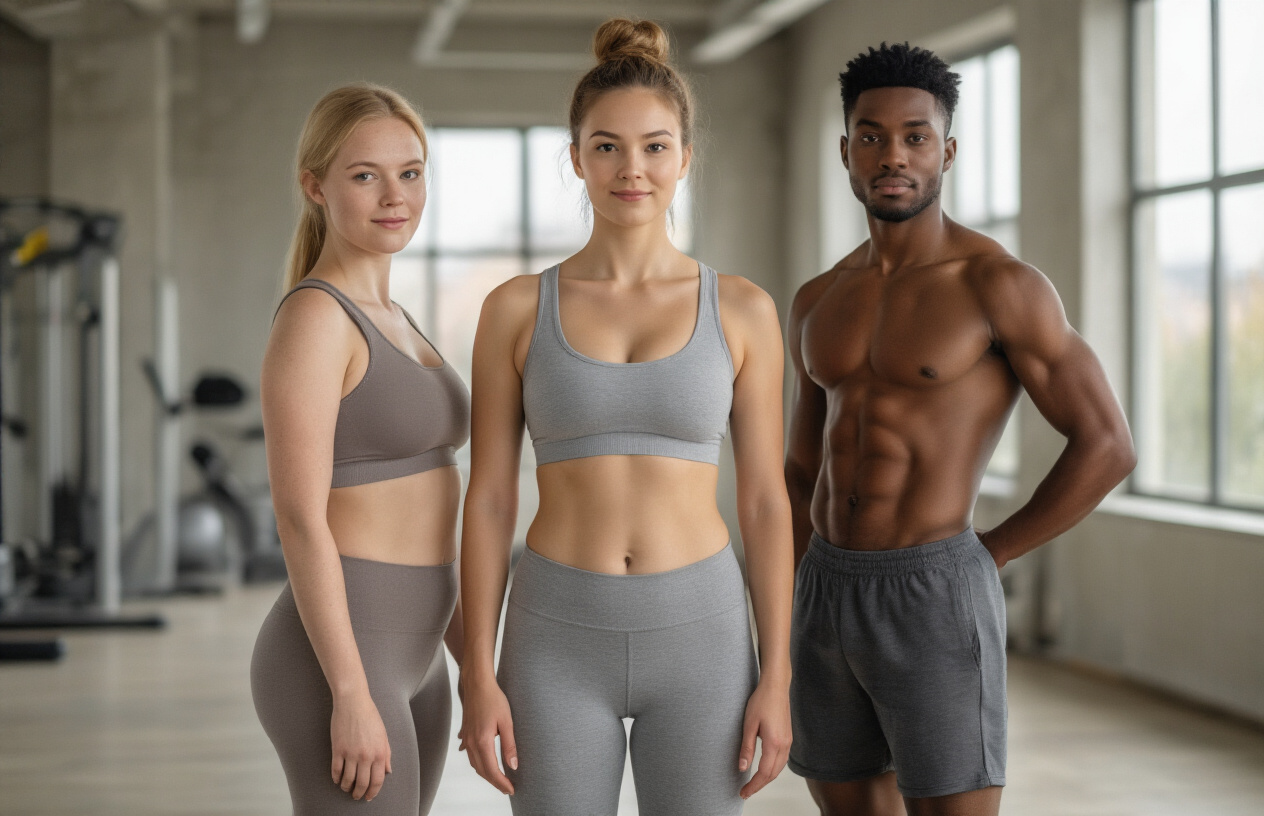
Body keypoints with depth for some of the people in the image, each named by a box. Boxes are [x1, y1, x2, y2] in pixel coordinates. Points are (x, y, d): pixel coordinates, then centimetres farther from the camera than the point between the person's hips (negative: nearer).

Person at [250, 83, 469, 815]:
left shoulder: (388, 322, 15)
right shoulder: (312, 319, -14)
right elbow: (301, 518, -19)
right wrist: (352, 696, -21)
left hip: (405, 659, 10)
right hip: (337, 665, -10)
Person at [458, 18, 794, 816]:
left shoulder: (742, 310, 1)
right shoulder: (517, 309, 1)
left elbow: (766, 501, 2)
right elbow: (488, 500, 1)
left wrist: (777, 677, -2)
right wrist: (479, 677, -3)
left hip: (697, 635, 0)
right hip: (561, 642, 0)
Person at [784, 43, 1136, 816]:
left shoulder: (1002, 282, -9)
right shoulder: (818, 303, 12)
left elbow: (1108, 447, -9)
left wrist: (983, 558, -5)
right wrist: (786, 631, 14)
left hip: (937, 606, -6)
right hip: (830, 602, 7)